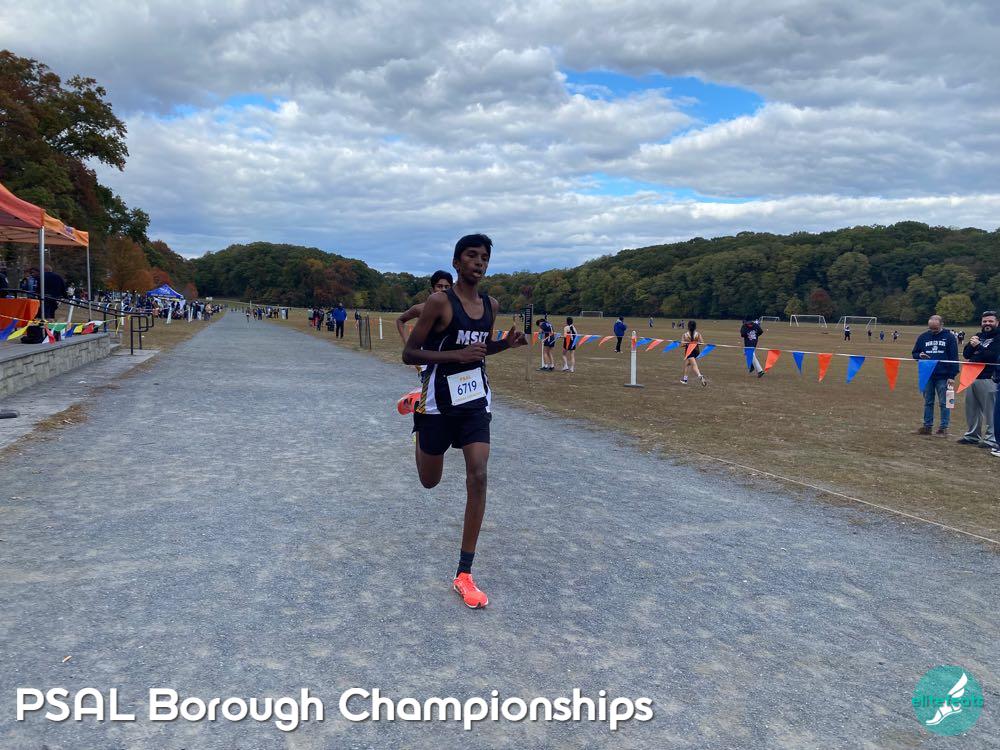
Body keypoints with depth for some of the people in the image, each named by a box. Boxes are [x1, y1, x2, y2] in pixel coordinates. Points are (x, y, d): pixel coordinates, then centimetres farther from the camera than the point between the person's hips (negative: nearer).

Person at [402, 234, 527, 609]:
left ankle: (464, 575, -1)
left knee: (478, 479, -10)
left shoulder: (491, 305, 5)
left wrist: (507, 343, 0)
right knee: (429, 481, 14)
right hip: (439, 402, -4)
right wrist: (455, 355, -26)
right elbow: (409, 354, -13)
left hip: (476, 400, 4)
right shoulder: (440, 302, -14)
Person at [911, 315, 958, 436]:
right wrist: (920, 355, -10)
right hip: (927, 375, 3)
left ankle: (943, 428, 7)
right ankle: (927, 426, 16)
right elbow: (914, 353, 15)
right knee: (928, 402, 9)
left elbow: (954, 358, -3)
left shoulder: (949, 337, -2)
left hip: (943, 377, -3)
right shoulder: (923, 337, 7)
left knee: (944, 403, 2)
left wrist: (952, 376, -9)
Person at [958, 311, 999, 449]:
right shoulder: (978, 336, 16)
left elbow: (993, 356, -16)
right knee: (971, 409, 13)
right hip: (971, 377, 7)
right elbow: (966, 354, 10)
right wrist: (971, 345, -8)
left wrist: (978, 346, -16)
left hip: (988, 379, -7)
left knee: (989, 410, -6)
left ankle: (991, 439, -2)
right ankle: (973, 435, 24)